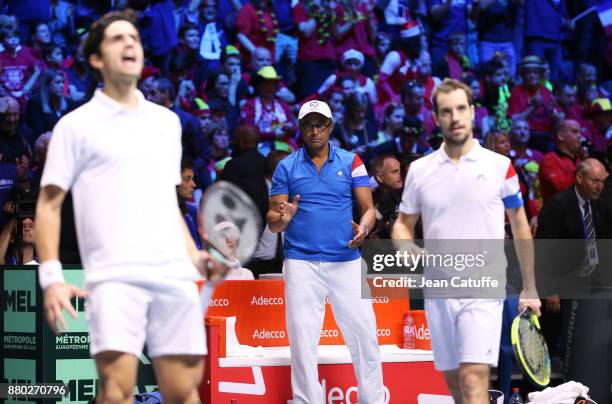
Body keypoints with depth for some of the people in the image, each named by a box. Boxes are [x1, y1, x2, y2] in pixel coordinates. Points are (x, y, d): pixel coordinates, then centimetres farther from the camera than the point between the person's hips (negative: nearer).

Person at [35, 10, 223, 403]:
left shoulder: (167, 121, 21)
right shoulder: (76, 125, 7)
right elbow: (49, 204, 4)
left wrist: (195, 256, 16)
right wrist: (51, 275, -7)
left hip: (175, 276, 5)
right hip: (114, 277, -4)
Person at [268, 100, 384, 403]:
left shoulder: (351, 162, 7)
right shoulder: (286, 167, 7)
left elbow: (368, 208, 4)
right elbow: (272, 223, 7)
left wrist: (363, 228, -18)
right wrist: (282, 218, -17)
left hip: (346, 262, 0)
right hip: (301, 262, 0)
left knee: (364, 337, -3)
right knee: (302, 341, 0)